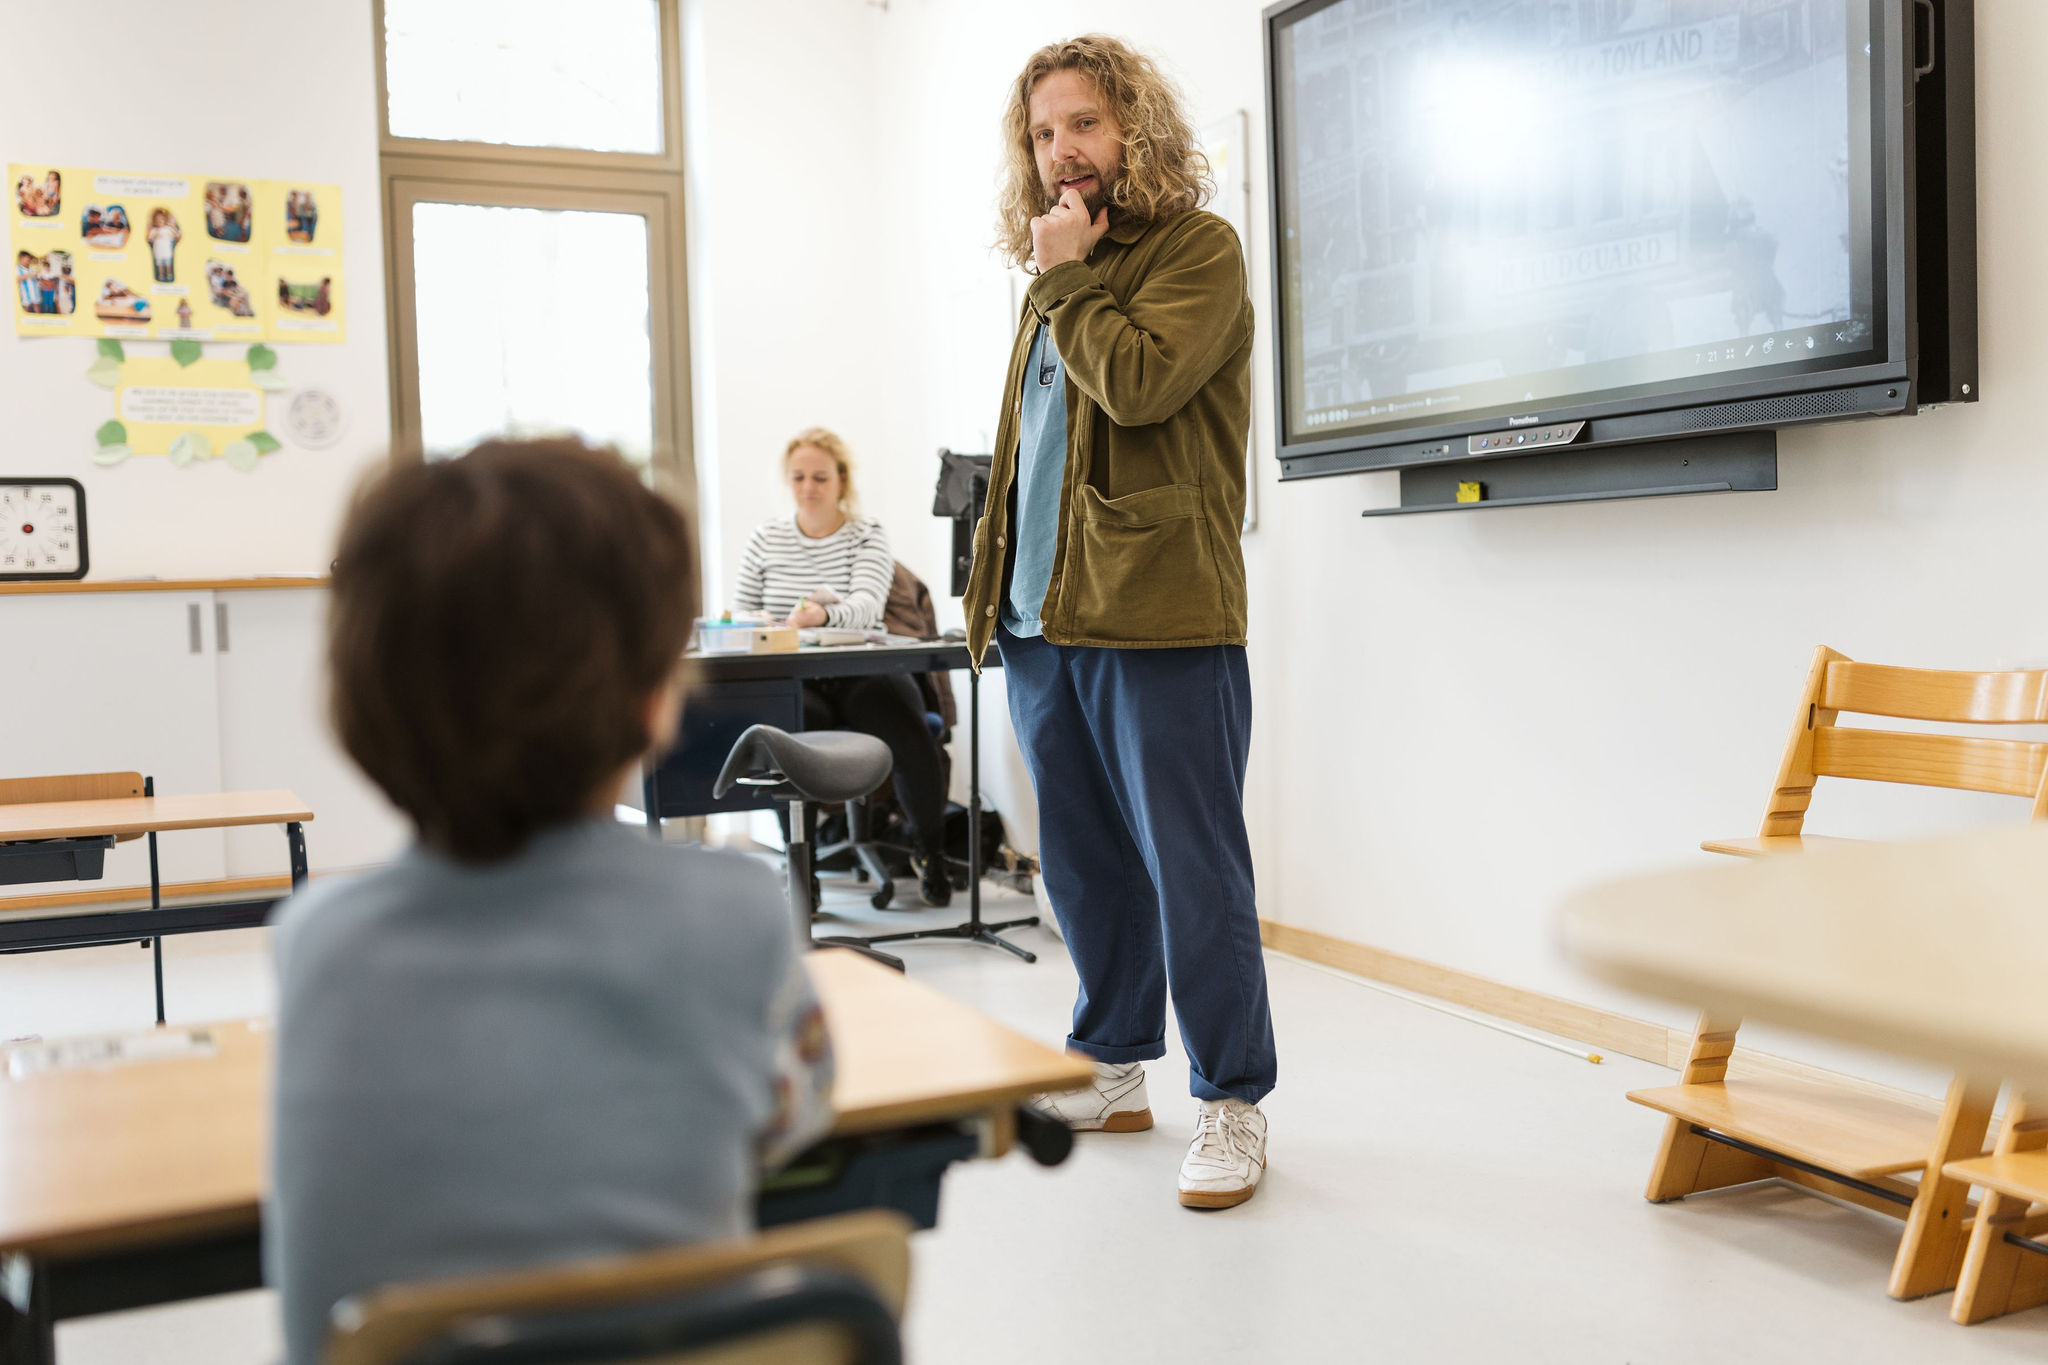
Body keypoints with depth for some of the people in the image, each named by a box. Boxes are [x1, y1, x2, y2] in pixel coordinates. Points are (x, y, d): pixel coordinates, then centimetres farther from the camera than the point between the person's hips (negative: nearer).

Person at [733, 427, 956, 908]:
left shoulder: (868, 535, 4)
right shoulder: (766, 538, 12)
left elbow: (868, 605, -16)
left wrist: (824, 613, -38)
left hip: (862, 674, -1)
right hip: (792, 679, 1)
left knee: (910, 733, -28)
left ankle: (930, 853, -1)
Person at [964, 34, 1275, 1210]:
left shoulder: (1199, 249, -3)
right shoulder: (1057, 283, 21)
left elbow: (1138, 383, -21)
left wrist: (1065, 279, -7)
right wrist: (995, 589, 16)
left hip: (1162, 626, -8)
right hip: (1043, 625, 8)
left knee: (1192, 871, -3)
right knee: (1084, 865, 15)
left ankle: (1233, 1104, 9)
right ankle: (1114, 1070, 29)